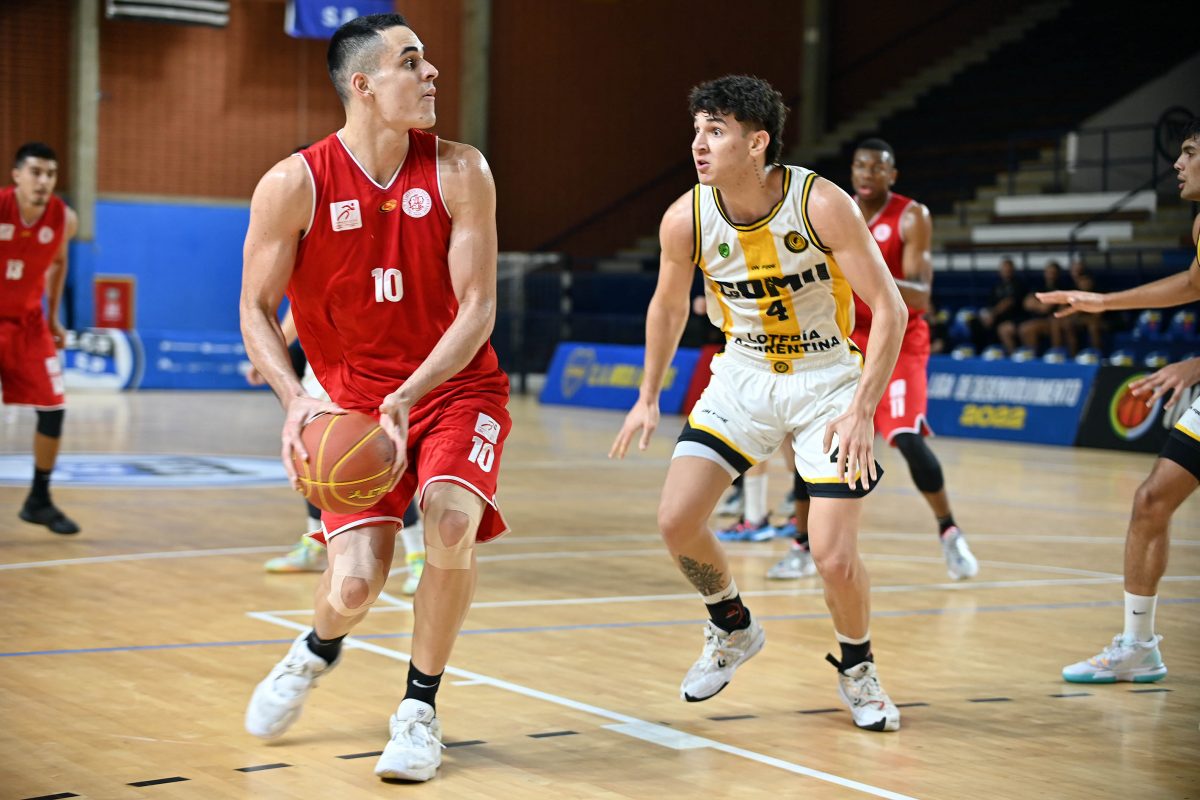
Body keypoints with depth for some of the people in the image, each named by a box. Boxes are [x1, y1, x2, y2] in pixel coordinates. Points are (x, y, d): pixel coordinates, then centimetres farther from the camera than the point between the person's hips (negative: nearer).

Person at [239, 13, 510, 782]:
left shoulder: (459, 172, -10)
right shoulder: (294, 185, -13)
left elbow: (477, 307, -11)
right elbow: (256, 309, -3)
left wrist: (410, 393, -26)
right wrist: (296, 398, -21)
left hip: (457, 387, 1)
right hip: (355, 400, 0)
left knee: (452, 525, -27)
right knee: (356, 585, -12)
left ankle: (420, 707, -3)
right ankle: (318, 649, 29)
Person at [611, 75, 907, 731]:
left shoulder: (822, 204, -23)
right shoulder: (685, 220, -12)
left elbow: (890, 308, -19)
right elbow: (668, 305, 9)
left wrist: (861, 409, -26)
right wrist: (648, 397, 9)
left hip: (829, 382, -4)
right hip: (743, 377, 4)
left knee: (835, 558, -13)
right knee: (676, 521, -8)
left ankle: (857, 670, 19)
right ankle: (733, 629, 22)